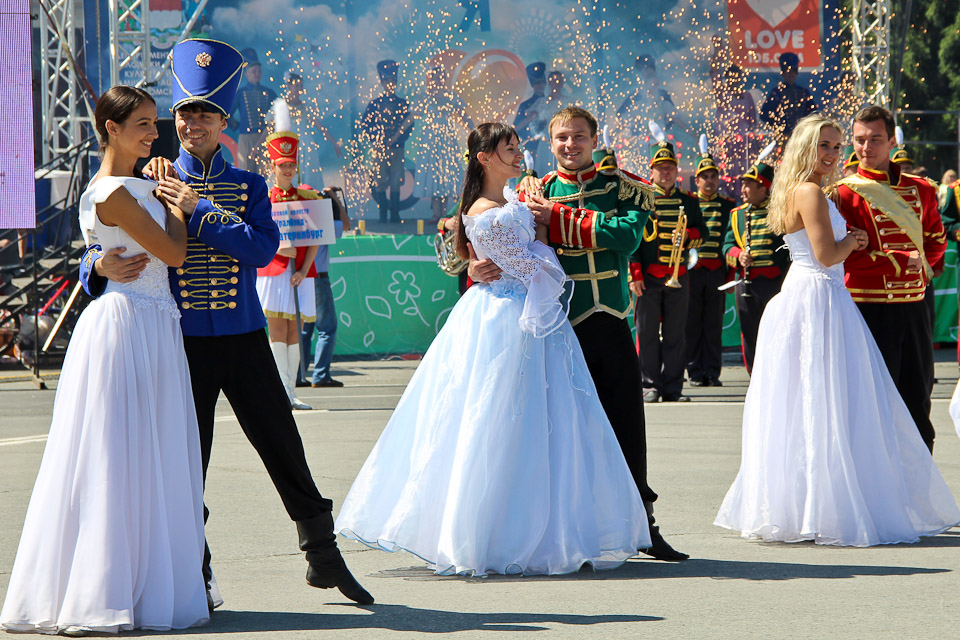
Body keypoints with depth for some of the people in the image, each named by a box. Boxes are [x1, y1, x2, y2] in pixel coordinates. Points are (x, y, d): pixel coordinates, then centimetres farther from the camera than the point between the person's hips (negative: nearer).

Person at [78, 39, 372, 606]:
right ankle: (196, 575, 15)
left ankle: (324, 556, 18)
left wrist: (199, 210, -16)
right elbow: (99, 251, 1)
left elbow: (263, 248, -11)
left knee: (283, 446, 5)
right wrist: (102, 266, -23)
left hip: (245, 340, 1)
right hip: (183, 342, -1)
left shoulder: (248, 186, 7)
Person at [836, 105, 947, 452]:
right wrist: (903, 261, -12)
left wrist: (923, 269, 6)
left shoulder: (921, 190, 11)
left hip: (914, 306, 5)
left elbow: (936, 240, 23)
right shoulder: (845, 193, -5)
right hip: (870, 308, -5)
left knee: (917, 398, 9)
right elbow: (847, 256, -12)